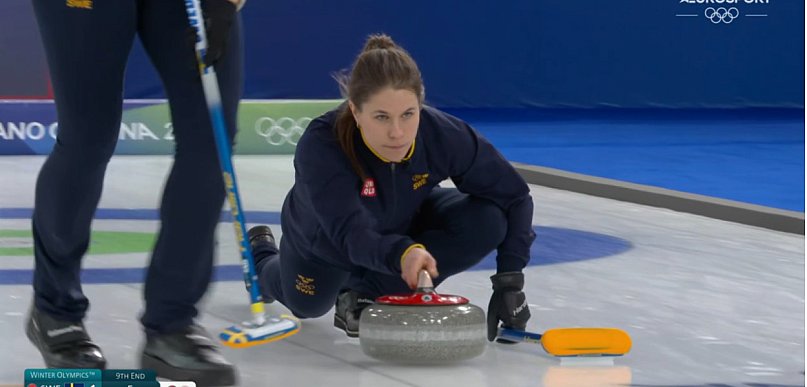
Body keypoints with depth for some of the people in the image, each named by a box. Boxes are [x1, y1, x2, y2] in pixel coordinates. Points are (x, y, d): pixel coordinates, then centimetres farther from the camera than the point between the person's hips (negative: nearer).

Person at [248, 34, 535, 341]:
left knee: (488, 222, -27)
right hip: (326, 239, -1)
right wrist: (401, 253, -74)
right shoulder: (321, 145, -44)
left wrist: (509, 280, -33)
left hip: (404, 223, 1)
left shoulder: (444, 135, -37)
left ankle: (370, 294, -11)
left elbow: (515, 197, -25)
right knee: (305, 305, 25)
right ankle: (261, 251, 59)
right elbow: (351, 233, -53)